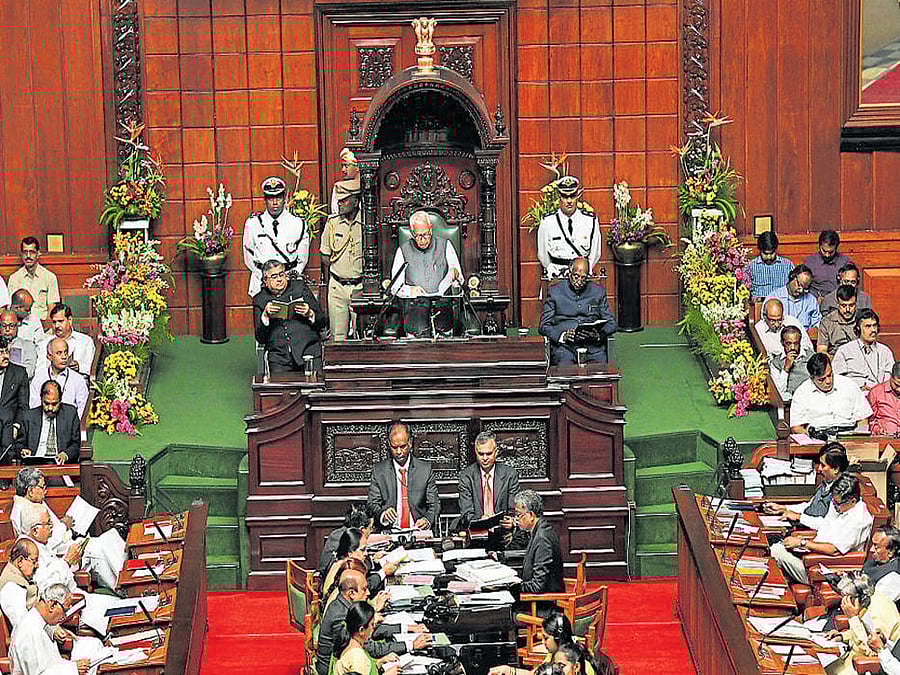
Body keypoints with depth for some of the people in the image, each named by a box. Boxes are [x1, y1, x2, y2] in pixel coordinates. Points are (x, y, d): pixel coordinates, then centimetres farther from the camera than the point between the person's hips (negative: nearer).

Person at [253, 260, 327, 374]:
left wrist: (310, 314, -10)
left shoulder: (300, 287, 13)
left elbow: (324, 320, 11)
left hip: (308, 350, 0)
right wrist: (265, 316, -11)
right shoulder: (259, 300, 12)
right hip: (279, 355, 0)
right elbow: (260, 338, 4)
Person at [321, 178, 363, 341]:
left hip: (360, 286, -2)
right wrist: (327, 286, 7)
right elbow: (325, 258, 11)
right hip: (337, 286, 2)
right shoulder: (332, 223, 4)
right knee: (337, 336, 2)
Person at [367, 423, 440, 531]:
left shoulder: (425, 468, 9)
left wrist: (427, 520, -13)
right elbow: (373, 504, 7)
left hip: (418, 531, 1)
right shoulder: (379, 471, 9)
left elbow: (434, 504, 9)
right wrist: (383, 514, -16)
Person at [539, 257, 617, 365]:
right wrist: (562, 336, -12)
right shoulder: (555, 291, 11)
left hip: (592, 345, 1)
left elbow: (611, 323, 16)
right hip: (564, 346, -1)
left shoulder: (598, 291, 17)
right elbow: (543, 326, 7)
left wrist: (599, 334, -7)